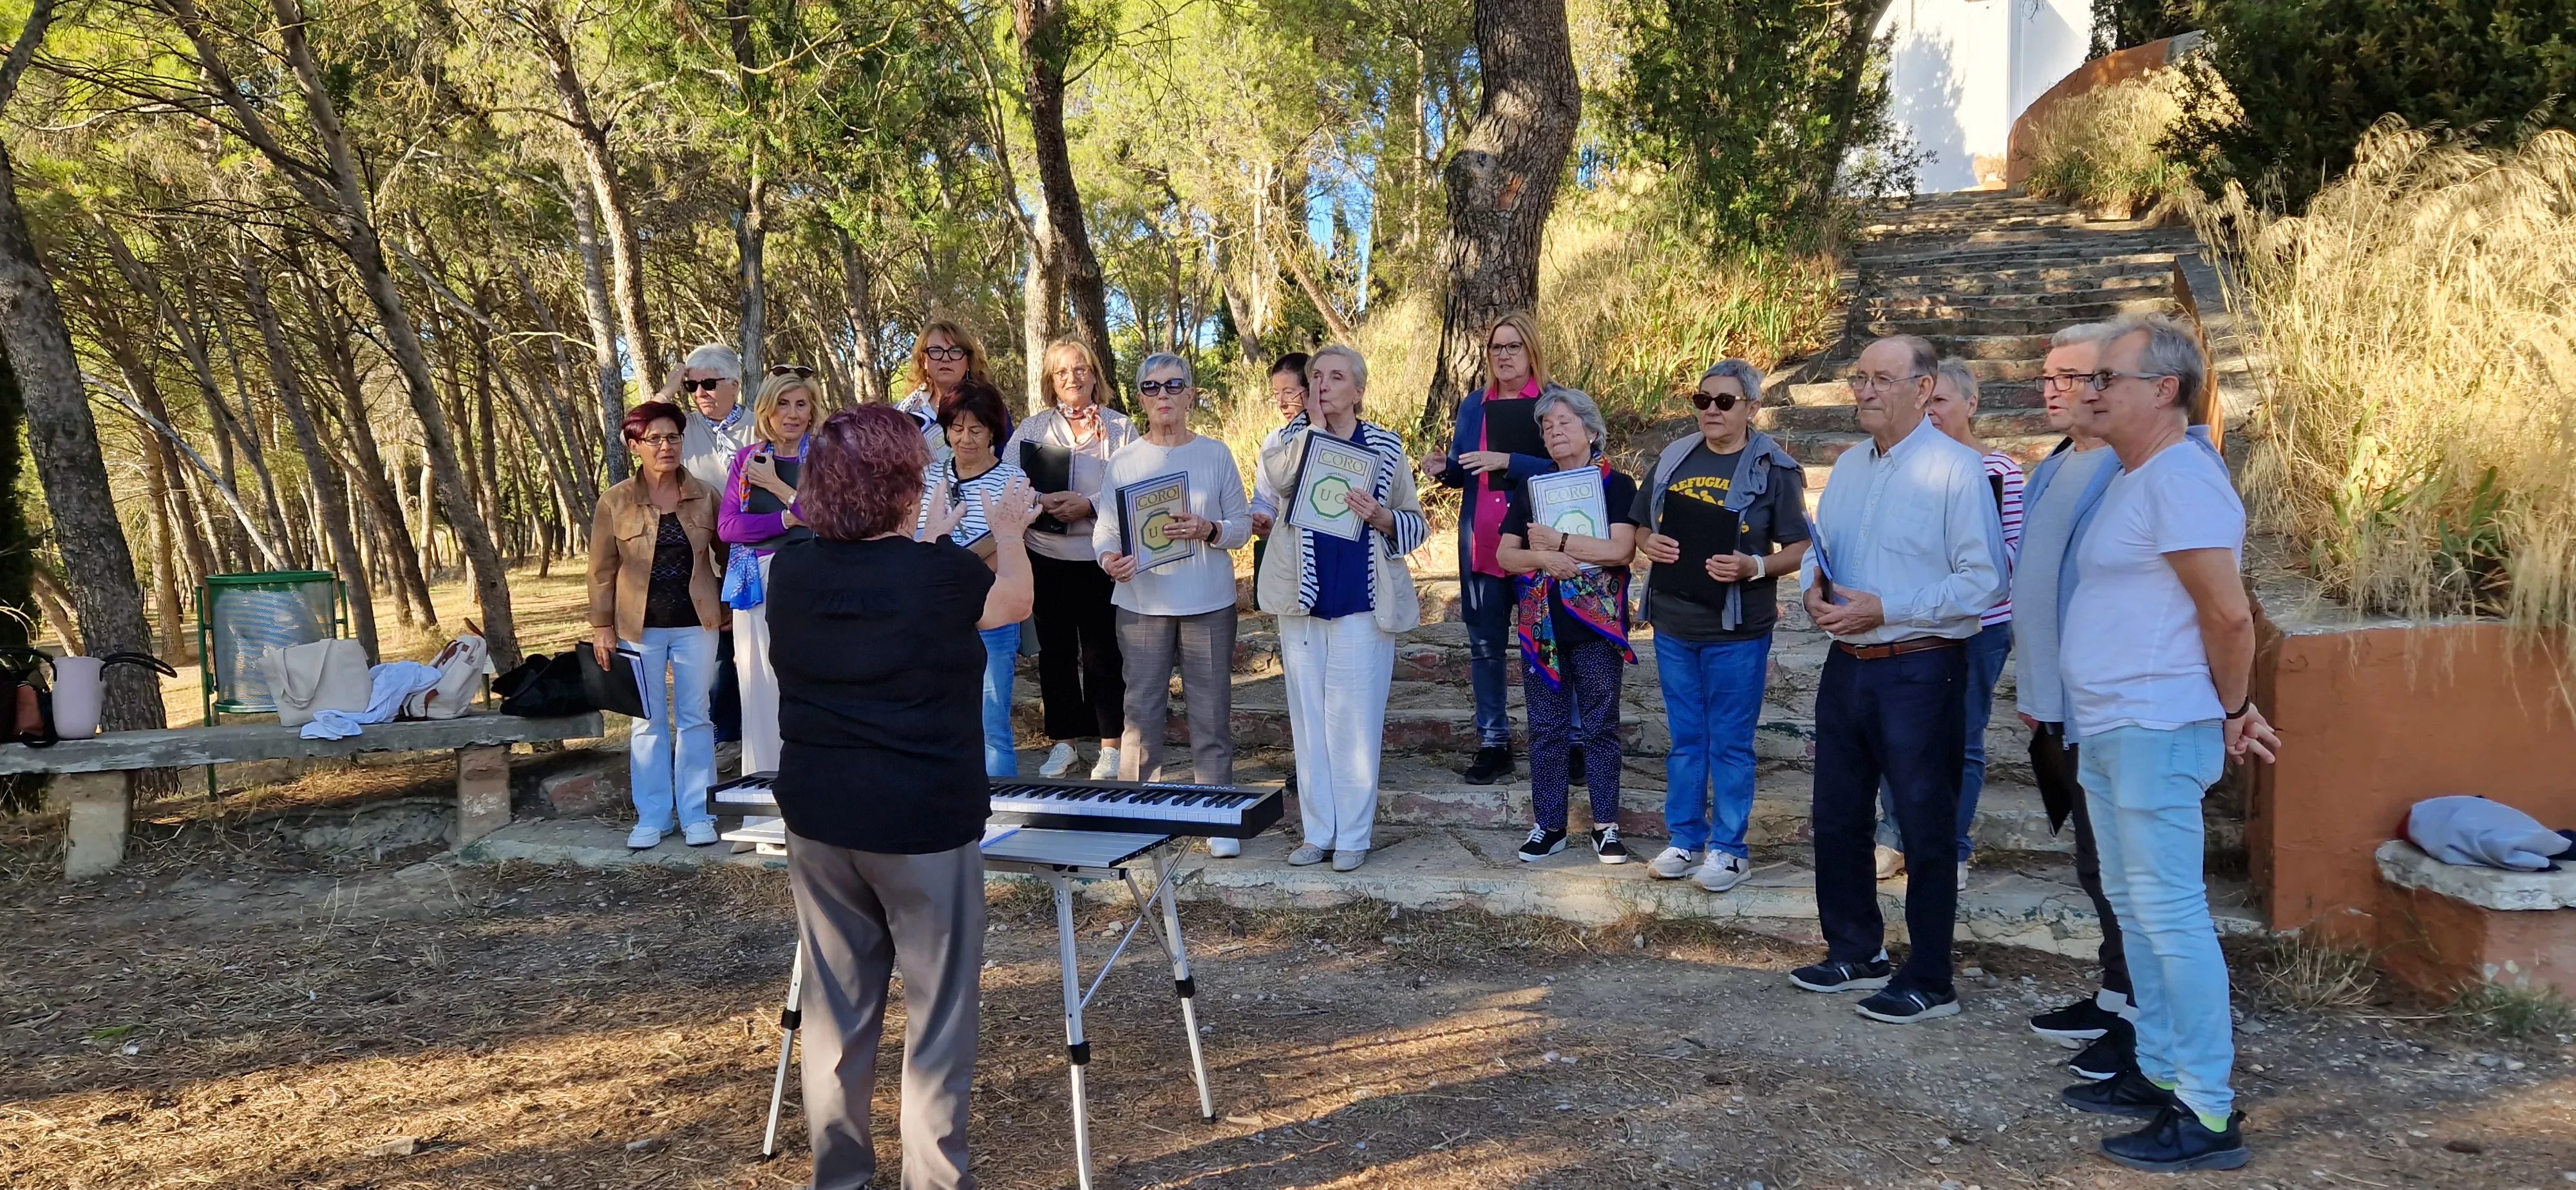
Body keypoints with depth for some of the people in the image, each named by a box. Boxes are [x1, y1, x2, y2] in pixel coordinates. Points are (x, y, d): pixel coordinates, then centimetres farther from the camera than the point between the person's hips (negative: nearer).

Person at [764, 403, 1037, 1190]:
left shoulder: (792, 573, -2)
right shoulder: (939, 575, -15)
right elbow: (1016, 601, 6)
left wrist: (925, 541, 29)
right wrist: (1008, 529, 24)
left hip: (818, 816, 5)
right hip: (923, 822, -5)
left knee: (835, 1004, 15)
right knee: (938, 1013, 6)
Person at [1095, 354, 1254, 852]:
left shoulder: (1216, 454, 3)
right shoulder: (1124, 461, 4)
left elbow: (1242, 523, 4)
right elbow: (1105, 527, 0)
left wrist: (1208, 531, -16)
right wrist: (1110, 558, -21)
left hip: (1209, 604, 0)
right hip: (1142, 602, 1)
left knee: (1211, 711, 3)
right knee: (1142, 708, 4)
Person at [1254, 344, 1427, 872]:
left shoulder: (1386, 446, 5)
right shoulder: (1292, 438, 7)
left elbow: (1417, 524, 5)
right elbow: (1279, 479, -18)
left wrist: (1381, 517, -15)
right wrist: (1316, 424, -10)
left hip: (1363, 602, -2)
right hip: (1303, 599, 2)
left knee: (1356, 719, -1)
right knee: (1309, 716, 7)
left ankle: (1353, 834, 9)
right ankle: (1318, 830, 16)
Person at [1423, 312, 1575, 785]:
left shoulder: (1555, 401, -2)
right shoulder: (1474, 405, 12)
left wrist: (1506, 461, -23)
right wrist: (1444, 469, -3)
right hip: (1481, 542, 5)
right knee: (1484, 644, 7)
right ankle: (1493, 743, 16)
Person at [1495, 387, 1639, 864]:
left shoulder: (1617, 485, -1)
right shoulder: (1531, 489, 11)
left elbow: (1622, 550, -15)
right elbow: (1505, 554, 4)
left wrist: (1557, 541, -15)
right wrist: (1543, 559, -15)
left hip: (1597, 627, -3)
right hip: (1542, 626, 3)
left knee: (1600, 727, 4)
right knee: (1546, 729, 7)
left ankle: (1605, 825, 13)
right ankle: (1548, 825, 15)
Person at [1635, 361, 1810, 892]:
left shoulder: (1774, 469, -7)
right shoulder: (1673, 458, 6)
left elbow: (1801, 548, -6)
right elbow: (1643, 530, 15)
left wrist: (1754, 566, -22)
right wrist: (1649, 544, -7)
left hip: (1737, 630, -5)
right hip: (1673, 624, 5)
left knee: (1730, 743, 4)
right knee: (1685, 739, 14)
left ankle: (1729, 849, 16)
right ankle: (1685, 840, 25)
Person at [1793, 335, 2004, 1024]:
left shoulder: (1956, 470, -13)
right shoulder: (1849, 466, 11)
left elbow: (1984, 582, -18)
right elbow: (1818, 549, 19)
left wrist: (1883, 610, -20)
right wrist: (1815, 590, -4)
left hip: (1919, 673, -8)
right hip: (1847, 665, 8)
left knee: (1926, 829, 4)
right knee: (1837, 818, 15)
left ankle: (1928, 982, 15)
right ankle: (1855, 953, 32)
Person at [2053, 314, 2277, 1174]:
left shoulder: (2180, 478, -17)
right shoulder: (2135, 478, 15)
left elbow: (2229, 613, -20)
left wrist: (2230, 713, -7)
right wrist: (2234, 709, 14)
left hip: (2155, 736, -10)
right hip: (2107, 732, 10)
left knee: (2169, 914, -6)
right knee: (2134, 906, 17)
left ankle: (2209, 1113, 2)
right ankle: (2160, 1072, 28)